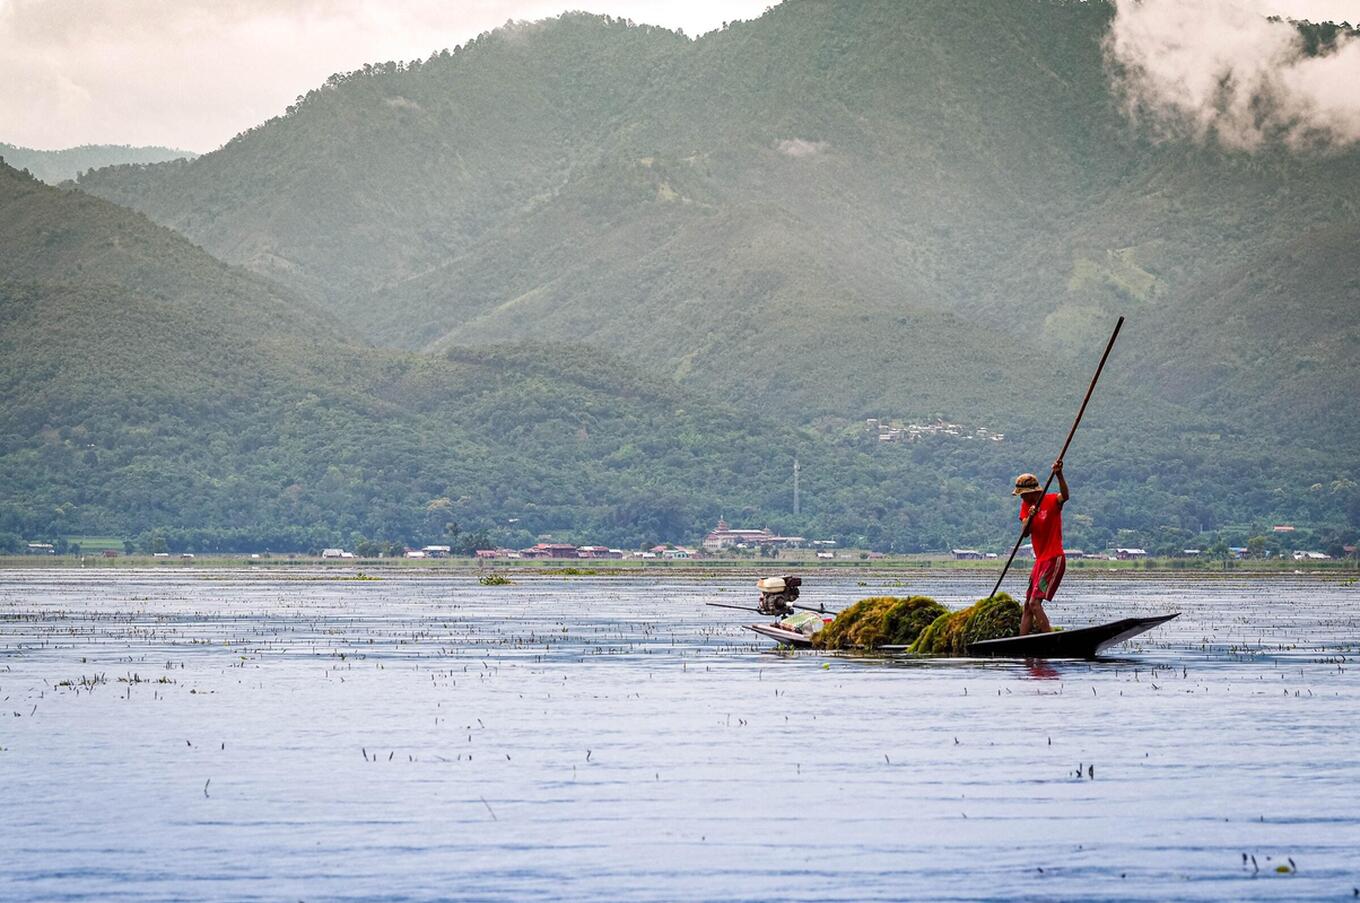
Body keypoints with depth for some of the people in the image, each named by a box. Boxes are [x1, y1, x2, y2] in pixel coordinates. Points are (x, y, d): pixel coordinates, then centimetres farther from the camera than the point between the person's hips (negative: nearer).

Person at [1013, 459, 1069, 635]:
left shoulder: (1051, 501, -10)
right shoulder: (1026, 506, 9)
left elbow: (1065, 496, -33)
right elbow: (1025, 533, -4)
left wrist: (1059, 475, -49)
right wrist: (1030, 518, -24)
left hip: (1054, 560, -8)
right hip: (1040, 560, 8)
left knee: (1035, 603, -18)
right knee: (1027, 605, 9)